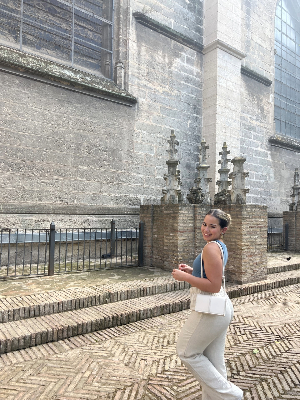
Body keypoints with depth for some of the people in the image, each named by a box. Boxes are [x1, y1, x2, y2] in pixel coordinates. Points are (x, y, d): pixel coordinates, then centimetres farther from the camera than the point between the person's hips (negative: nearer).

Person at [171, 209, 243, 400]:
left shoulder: (211, 248, -22)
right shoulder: (221, 246, 8)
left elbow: (214, 285, -25)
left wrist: (184, 277, -18)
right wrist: (192, 270, 9)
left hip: (209, 311, -9)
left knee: (187, 352, 11)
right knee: (214, 361, 20)